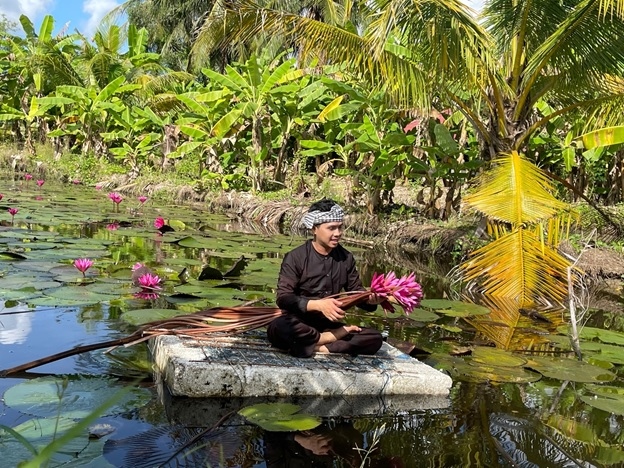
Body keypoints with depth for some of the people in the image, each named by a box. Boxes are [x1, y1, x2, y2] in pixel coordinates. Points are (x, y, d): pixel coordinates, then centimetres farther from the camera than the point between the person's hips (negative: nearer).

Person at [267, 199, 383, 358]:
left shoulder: (346, 258, 4)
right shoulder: (295, 257, -10)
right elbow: (283, 298, -16)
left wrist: (371, 299, -14)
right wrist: (318, 304, -30)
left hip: (328, 325, 5)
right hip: (300, 323, -4)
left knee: (375, 338, -19)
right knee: (278, 328, -39)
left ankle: (314, 347, -24)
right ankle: (336, 337, -20)